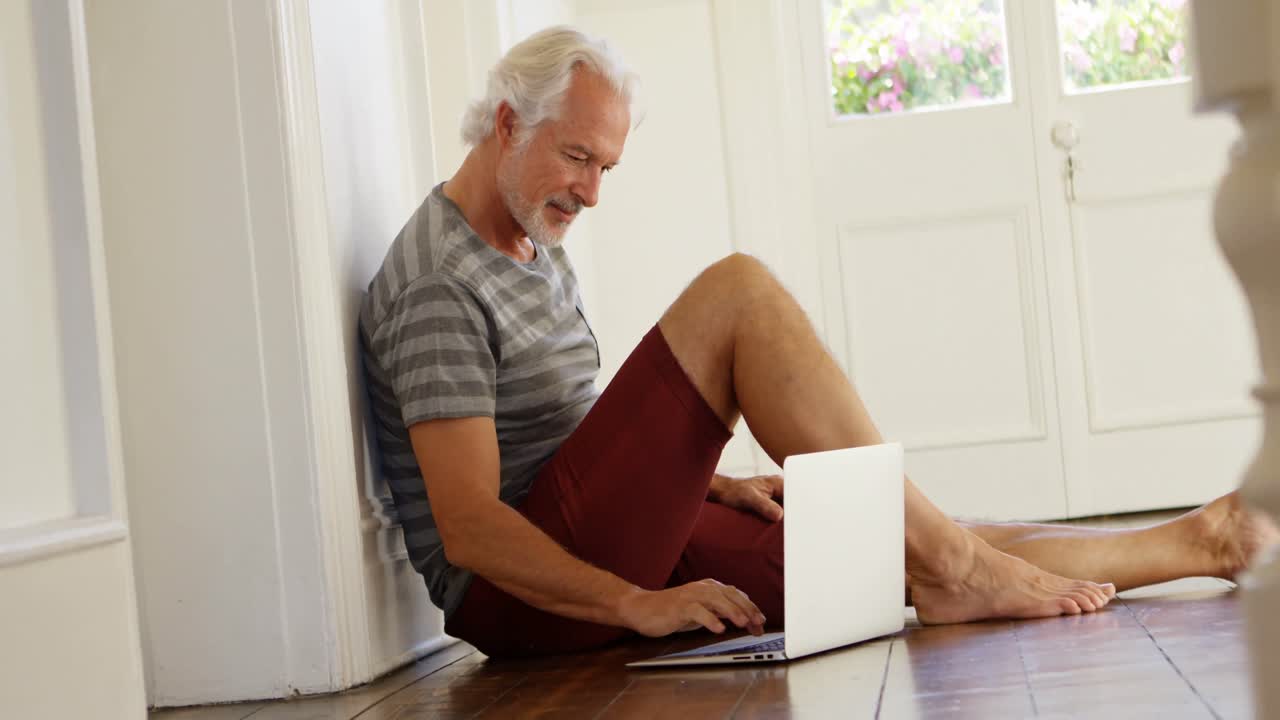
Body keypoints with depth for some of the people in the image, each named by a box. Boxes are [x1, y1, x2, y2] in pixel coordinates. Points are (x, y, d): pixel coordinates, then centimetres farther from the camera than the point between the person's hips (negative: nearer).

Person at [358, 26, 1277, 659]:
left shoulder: (537, 251, 18)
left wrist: (699, 481, 8)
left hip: (612, 541, 9)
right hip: (522, 597, -9)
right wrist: (638, 604, -22)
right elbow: (471, 529, -20)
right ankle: (944, 559, -17)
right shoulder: (438, 284, -15)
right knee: (740, 292, -21)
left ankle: (1193, 545, 8)